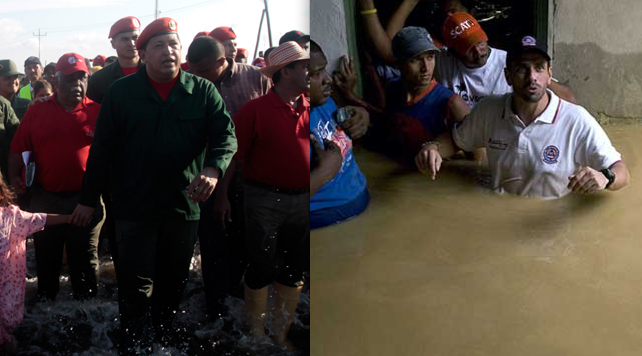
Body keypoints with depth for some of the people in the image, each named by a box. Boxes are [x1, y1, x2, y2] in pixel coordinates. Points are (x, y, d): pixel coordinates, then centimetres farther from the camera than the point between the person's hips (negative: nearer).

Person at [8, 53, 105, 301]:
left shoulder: (97, 112, -1)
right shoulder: (37, 112, 4)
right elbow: (18, 149, 4)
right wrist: (14, 176, -8)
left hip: (86, 198, -1)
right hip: (45, 198, 2)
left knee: (85, 259, 11)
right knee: (46, 258, 15)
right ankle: (46, 301, 32)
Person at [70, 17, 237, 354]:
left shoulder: (203, 91, 2)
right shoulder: (121, 92, 1)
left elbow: (226, 134, -3)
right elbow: (101, 149, 3)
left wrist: (213, 168, -24)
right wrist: (88, 198, 3)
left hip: (184, 207, 2)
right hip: (133, 208, -2)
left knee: (172, 285, 16)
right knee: (136, 289, 1)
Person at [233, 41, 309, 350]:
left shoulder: (309, 110, 5)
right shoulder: (256, 110, -8)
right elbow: (233, 155, -7)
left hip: (304, 199, 5)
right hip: (266, 200, -5)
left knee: (294, 271, 13)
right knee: (262, 269, 5)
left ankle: (281, 333, 30)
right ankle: (256, 333, 25)